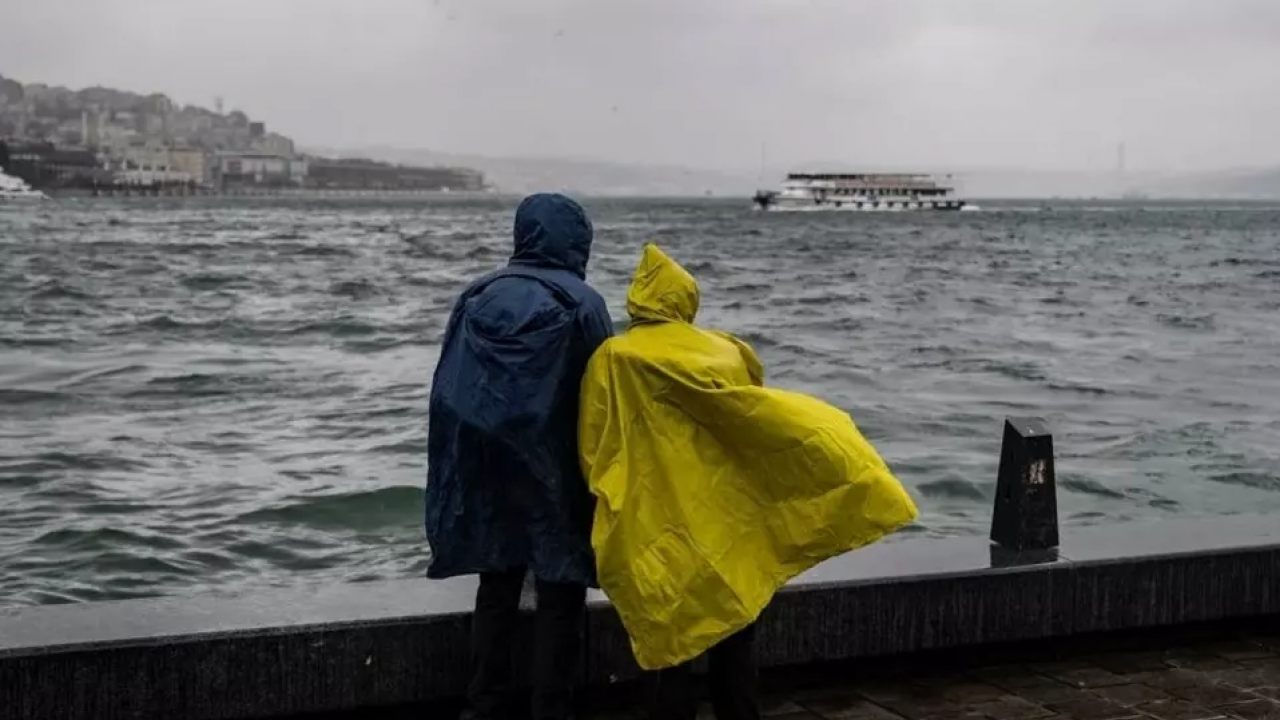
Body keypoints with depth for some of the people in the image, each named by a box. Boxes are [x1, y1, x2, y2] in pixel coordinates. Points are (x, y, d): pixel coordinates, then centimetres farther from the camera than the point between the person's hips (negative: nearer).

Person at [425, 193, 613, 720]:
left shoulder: (477, 298, 4)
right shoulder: (581, 303, -10)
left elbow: (447, 393, 6)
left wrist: (460, 473, 12)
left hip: (486, 468, 5)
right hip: (553, 470, -4)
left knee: (497, 589, 13)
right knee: (559, 596, 4)